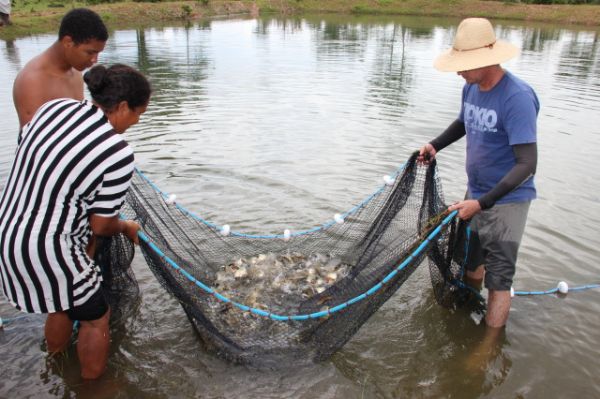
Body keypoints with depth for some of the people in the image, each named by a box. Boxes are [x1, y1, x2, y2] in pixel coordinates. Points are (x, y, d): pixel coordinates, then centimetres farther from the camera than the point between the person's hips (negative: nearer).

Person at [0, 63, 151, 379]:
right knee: (95, 317, 16)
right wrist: (127, 228, 7)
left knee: (63, 305, 31)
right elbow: (101, 225, -15)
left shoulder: (55, 107, -2)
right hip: (47, 252, -9)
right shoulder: (117, 153, -23)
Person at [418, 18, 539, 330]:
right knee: (470, 262, 23)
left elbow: (527, 164, -28)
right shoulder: (471, 88, -1)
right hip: (476, 193, 8)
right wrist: (435, 145, 4)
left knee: (498, 280, 0)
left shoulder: (517, 97, -24)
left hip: (506, 201, -8)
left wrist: (482, 203, -33)